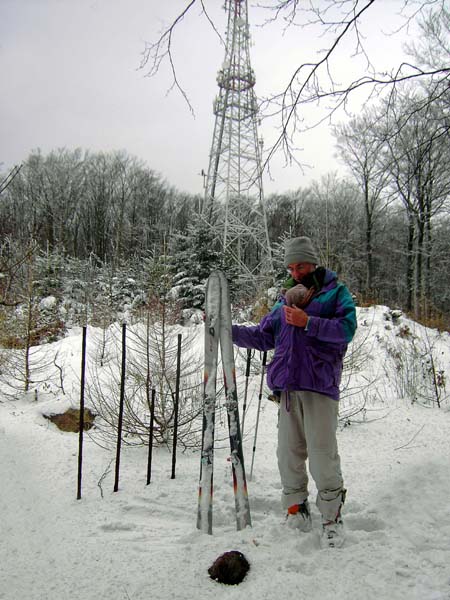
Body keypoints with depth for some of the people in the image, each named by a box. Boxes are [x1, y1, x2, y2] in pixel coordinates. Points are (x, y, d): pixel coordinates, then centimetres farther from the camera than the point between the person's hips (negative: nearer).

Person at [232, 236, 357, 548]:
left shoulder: (336, 292, 6)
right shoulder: (286, 300, 21)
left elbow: (346, 329, -9)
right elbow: (263, 336, 19)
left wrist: (308, 322, -17)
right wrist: (228, 330, 9)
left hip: (320, 384, -5)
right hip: (288, 385, 5)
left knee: (322, 452, -6)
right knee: (289, 452, 8)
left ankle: (332, 515, 11)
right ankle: (296, 506, 26)